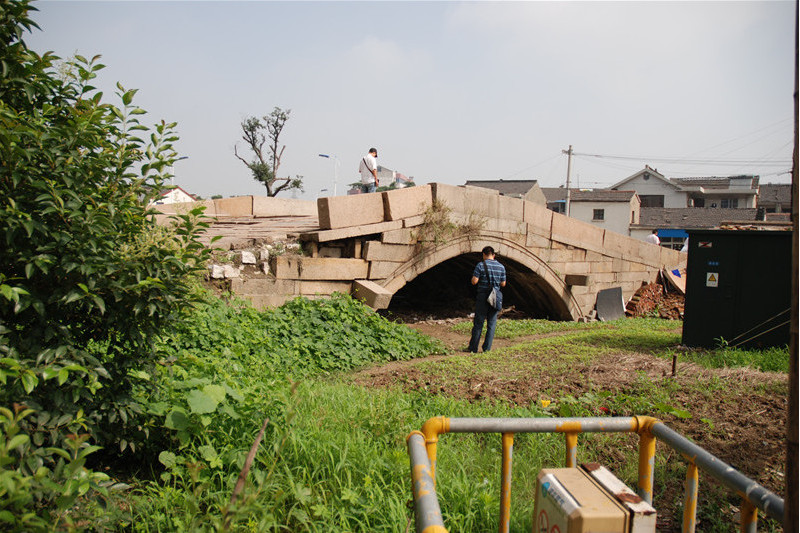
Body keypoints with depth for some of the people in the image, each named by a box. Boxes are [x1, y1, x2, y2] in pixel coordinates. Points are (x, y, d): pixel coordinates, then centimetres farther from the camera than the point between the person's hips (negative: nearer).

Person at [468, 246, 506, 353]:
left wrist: (474, 277, 7)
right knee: (491, 324, 7)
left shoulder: (481, 265, -8)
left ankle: (473, 348, 9)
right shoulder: (501, 267, 4)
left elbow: (474, 281, -14)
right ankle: (487, 348, 6)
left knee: (478, 323, 4)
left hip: (483, 297, -3)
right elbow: (503, 284, 6)